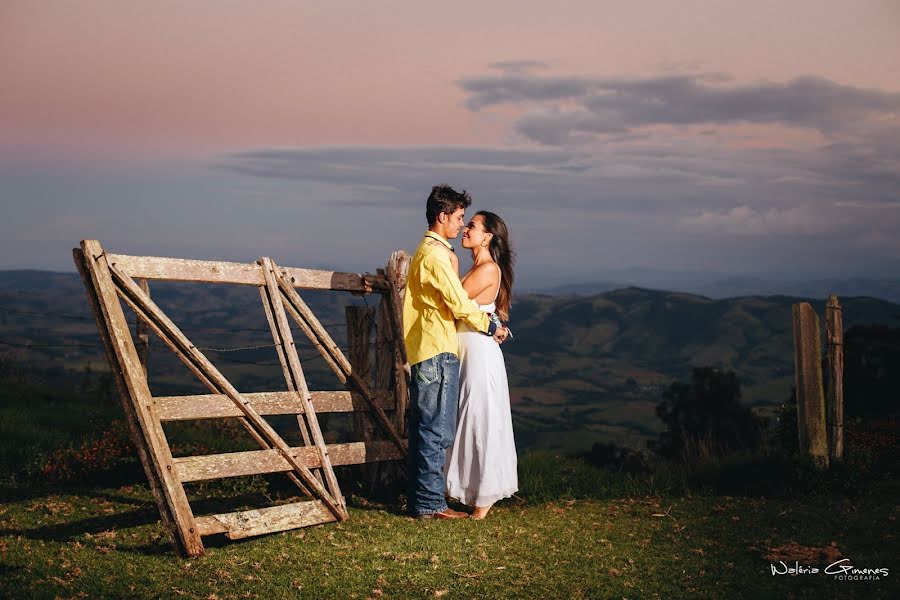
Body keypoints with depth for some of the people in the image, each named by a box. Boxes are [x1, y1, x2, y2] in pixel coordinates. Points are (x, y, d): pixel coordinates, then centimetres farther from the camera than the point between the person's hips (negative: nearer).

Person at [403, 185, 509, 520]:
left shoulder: (427, 250, 20)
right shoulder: (435, 254, -13)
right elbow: (460, 304, -16)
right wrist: (491, 327, -2)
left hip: (424, 353, 11)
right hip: (438, 353, -11)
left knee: (424, 429, 12)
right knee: (437, 430, -7)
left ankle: (420, 499, 18)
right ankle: (430, 504, -3)